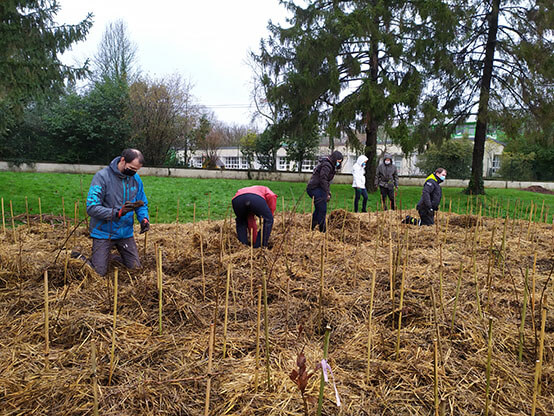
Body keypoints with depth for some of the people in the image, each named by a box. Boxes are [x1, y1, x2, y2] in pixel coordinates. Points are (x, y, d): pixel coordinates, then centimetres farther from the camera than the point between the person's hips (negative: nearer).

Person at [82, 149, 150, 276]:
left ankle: (109, 258, 31)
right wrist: (118, 213, -34)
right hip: (104, 233, -5)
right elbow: (92, 208, -22)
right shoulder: (102, 177, -16)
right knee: (99, 273, -3)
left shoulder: (136, 179, 1)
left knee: (135, 268, 6)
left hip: (126, 233, 5)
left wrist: (144, 218, -10)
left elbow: (142, 204, 12)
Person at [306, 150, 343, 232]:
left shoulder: (331, 166, 18)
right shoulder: (326, 165, -15)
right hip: (315, 188, -11)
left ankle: (311, 228, 25)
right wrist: (327, 193, -20)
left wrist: (328, 193, 18)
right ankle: (322, 230, -9)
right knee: (322, 210, -13)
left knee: (318, 209, 15)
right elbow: (323, 180, -22)